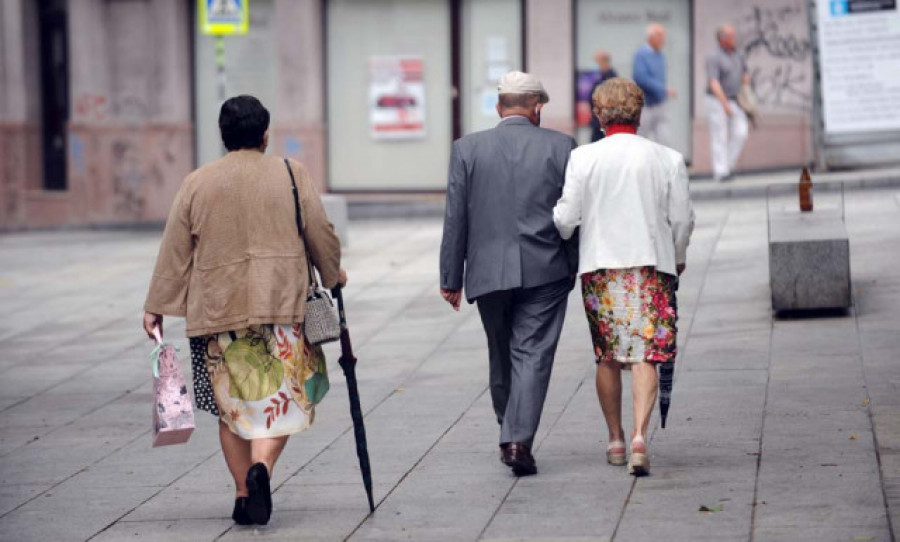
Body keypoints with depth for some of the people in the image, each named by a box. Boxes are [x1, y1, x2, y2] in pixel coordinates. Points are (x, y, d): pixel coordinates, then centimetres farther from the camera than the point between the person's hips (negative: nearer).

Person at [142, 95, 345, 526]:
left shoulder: (196, 183, 5)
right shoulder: (291, 174, 2)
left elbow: (174, 252, 6)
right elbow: (320, 233, 4)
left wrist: (156, 307, 11)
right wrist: (332, 273, 22)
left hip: (217, 310, 2)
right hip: (281, 303, -1)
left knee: (231, 401, 11)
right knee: (280, 397, 4)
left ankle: (244, 494, 7)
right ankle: (261, 467, -21)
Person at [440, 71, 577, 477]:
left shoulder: (467, 149, 1)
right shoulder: (561, 147, -1)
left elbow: (456, 219, 1)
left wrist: (451, 279, 6)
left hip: (488, 272, 2)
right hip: (545, 271, -2)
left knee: (502, 356, 16)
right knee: (532, 355, -1)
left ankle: (509, 436, 26)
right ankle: (519, 440, -13)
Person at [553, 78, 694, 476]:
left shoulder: (583, 158, -4)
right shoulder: (667, 160, -1)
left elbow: (566, 216, -5)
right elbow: (682, 219, 3)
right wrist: (677, 258, 21)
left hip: (599, 265, 0)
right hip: (651, 265, 0)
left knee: (607, 357, 13)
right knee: (644, 357, -1)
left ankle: (616, 440, 20)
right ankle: (640, 436, -19)